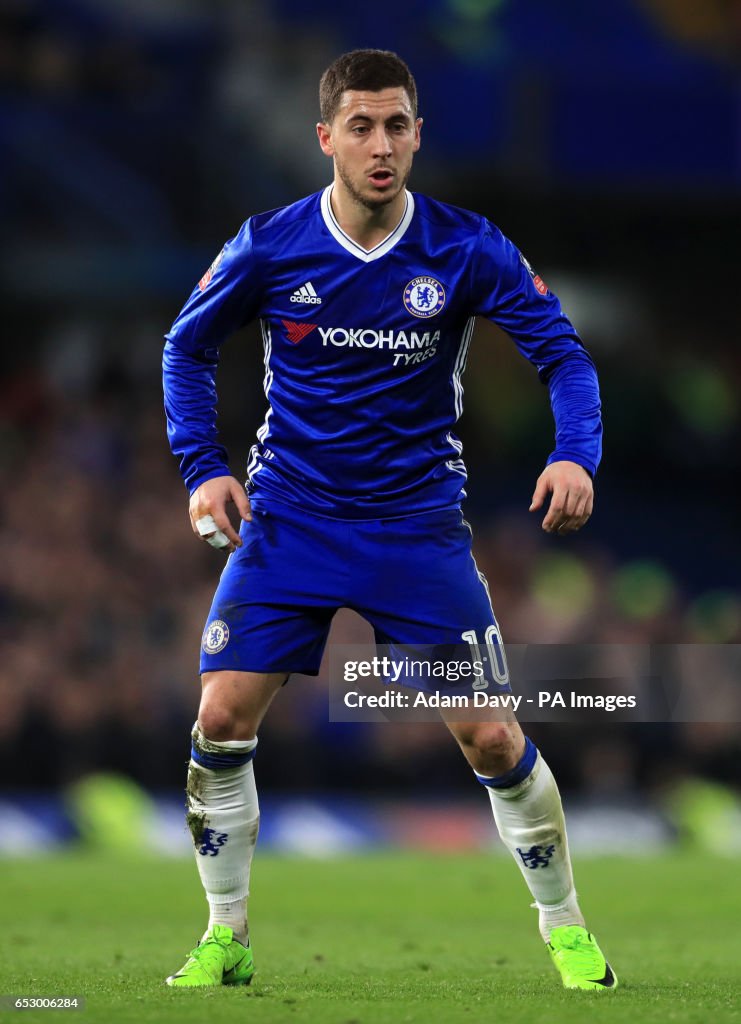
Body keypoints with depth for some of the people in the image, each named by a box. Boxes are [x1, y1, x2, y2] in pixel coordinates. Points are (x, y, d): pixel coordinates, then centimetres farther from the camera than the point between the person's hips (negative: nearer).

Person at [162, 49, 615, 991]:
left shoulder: (466, 249, -10)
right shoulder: (269, 246, -7)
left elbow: (562, 354, -6)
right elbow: (188, 348, 8)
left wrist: (576, 454, -24)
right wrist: (202, 468, -4)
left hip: (419, 524, -1)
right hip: (288, 517, 1)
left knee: (489, 735, -4)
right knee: (224, 714, -10)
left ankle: (564, 925, 17)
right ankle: (225, 936, 7)